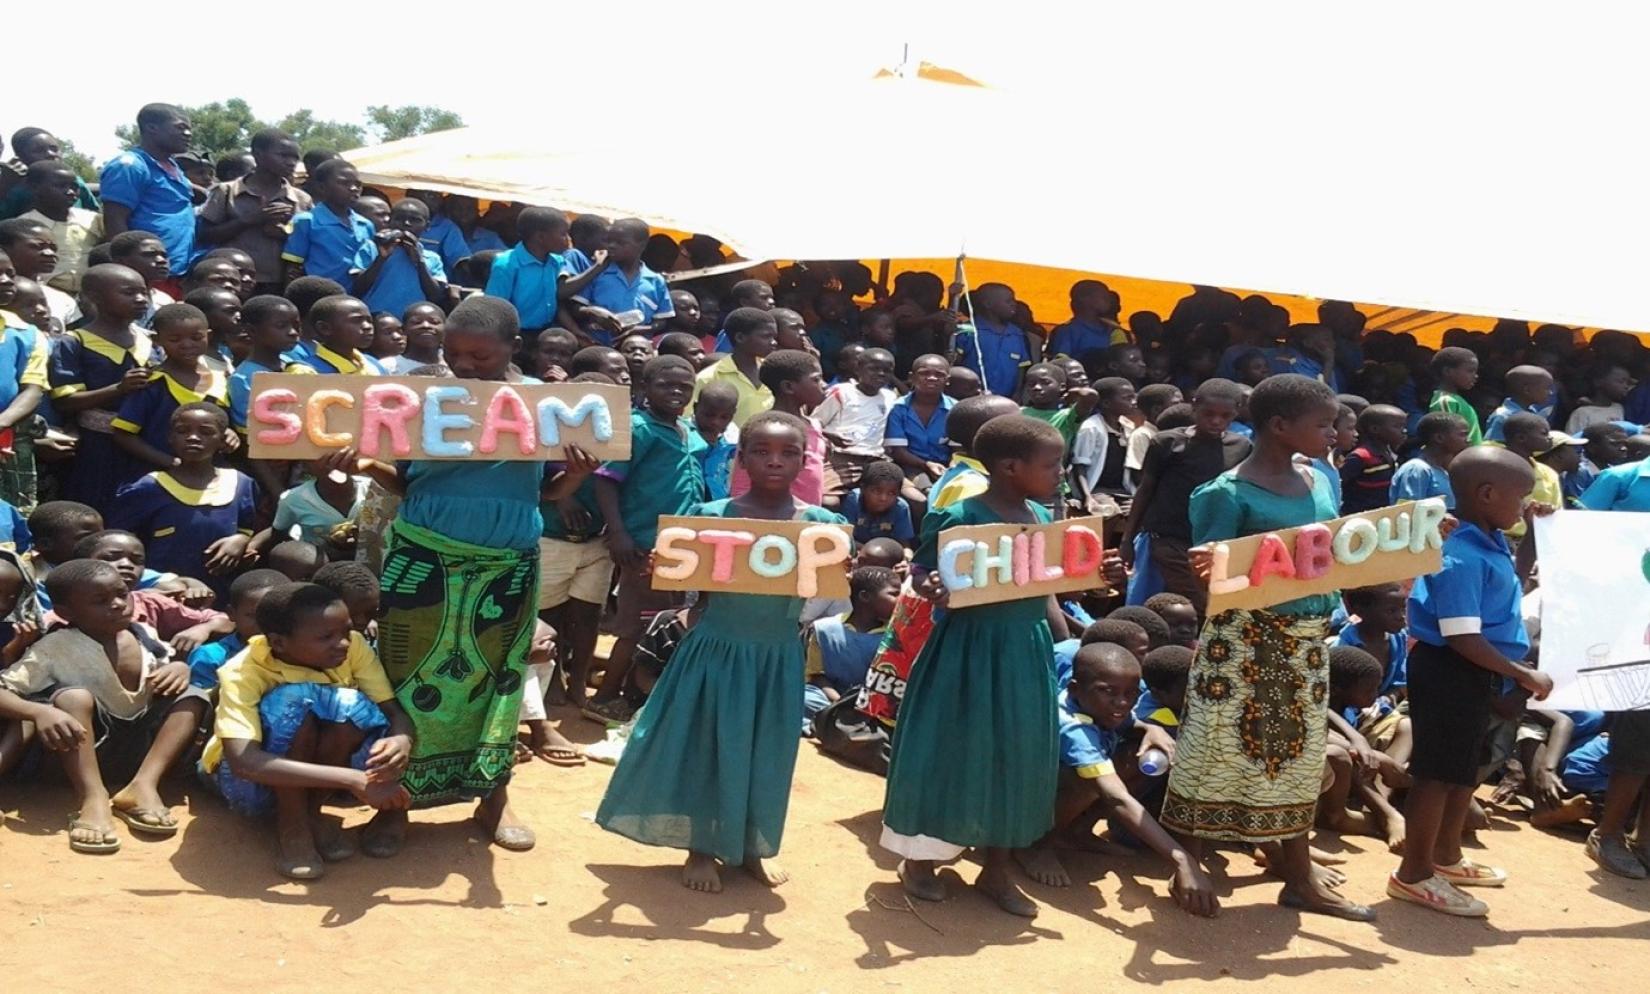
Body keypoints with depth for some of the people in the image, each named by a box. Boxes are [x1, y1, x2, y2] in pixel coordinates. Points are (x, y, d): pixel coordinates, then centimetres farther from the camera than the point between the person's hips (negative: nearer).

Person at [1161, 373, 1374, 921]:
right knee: (1220, 750, 1)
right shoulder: (1229, 493, -14)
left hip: (1307, 636, 7)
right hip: (1245, 636, -7)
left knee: (1297, 753, 14)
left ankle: (1300, 877, 25)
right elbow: (1208, 575, -14)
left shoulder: (1322, 484, 7)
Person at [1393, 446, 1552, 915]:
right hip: (1450, 673, -10)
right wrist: (1524, 675, -20)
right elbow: (1463, 639, -28)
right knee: (1440, 771, -1)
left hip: (1472, 674, 10)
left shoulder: (1488, 543, 5)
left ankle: (1446, 858, 38)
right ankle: (1414, 874, 12)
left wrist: (1529, 523, 24)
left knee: (1465, 768, 22)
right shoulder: (1463, 558, -25)